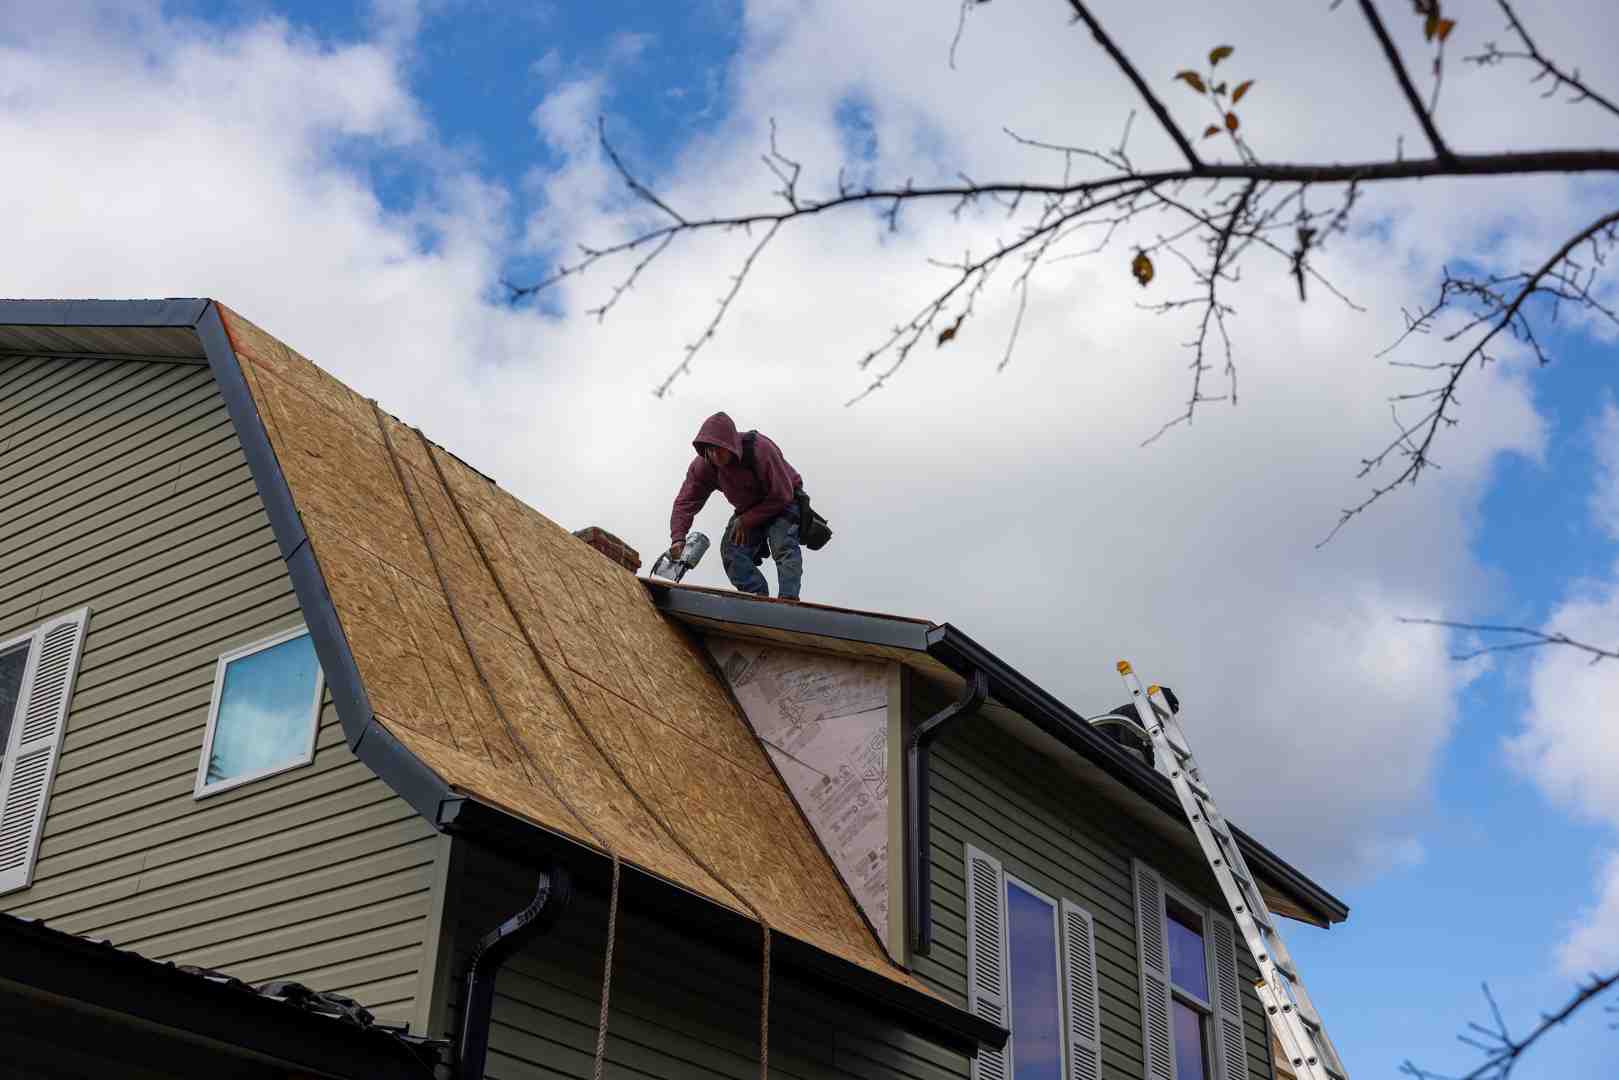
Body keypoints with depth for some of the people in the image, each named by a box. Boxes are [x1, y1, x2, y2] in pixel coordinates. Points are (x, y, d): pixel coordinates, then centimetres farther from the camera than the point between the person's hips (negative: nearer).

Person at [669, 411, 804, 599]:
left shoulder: (761, 449, -32)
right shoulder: (703, 466, -18)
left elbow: (782, 495, -26)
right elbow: (685, 502, -16)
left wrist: (746, 521, -23)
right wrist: (678, 538, -33)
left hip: (783, 502, -5)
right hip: (748, 509, 5)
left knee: (783, 544, -30)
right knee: (730, 548, -17)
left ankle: (788, 597, -37)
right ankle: (757, 596, -19)